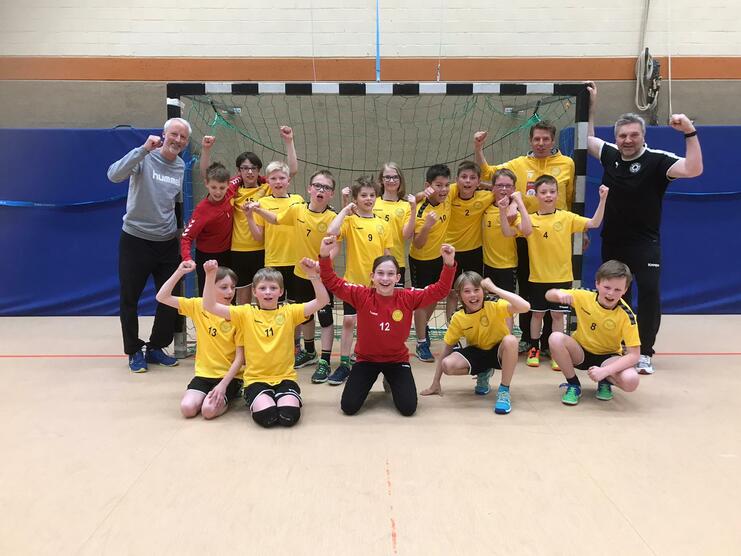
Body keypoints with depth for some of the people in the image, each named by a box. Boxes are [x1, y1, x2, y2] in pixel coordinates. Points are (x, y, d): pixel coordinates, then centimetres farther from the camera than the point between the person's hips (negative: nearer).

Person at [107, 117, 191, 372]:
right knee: (129, 299, 5)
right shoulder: (144, 158, -12)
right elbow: (114, 175, -29)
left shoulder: (181, 167, 5)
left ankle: (156, 348, 26)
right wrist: (144, 149, -34)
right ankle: (134, 352, 23)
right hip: (135, 241, -5)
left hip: (168, 243, 5)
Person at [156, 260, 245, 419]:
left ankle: (230, 394, 6)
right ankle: (213, 393, 10)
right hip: (204, 374, 3)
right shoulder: (198, 306, -1)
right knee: (187, 408, -20)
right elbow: (162, 297, -7)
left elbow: (240, 357, -10)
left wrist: (223, 384, -20)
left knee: (209, 409, -25)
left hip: (229, 376, -3)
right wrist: (179, 272, -17)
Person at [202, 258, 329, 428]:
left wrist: (314, 276, -22)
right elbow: (210, 306, -7)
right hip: (256, 379, 0)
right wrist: (210, 276, -19)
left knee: (289, 416, -25)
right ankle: (256, 402, 9)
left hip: (285, 378, 1)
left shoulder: (289, 312, 3)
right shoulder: (246, 313, 2)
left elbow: (322, 301, -7)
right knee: (266, 415, -27)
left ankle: (288, 399, 10)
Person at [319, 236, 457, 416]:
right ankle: (368, 382, 25)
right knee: (348, 406, -11)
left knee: (408, 408, -10)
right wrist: (324, 256, -35)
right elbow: (333, 283, -19)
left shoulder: (408, 298, -13)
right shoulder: (362, 295, -16)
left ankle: (392, 383, 25)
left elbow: (440, 291, -15)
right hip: (367, 358, 0)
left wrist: (449, 265, -30)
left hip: (397, 359, 1)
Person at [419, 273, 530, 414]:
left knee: (510, 340, -37)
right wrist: (435, 383, -5)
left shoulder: (495, 307, -21)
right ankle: (483, 373, 7)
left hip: (499, 352, -3)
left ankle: (504, 391, -19)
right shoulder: (458, 318, -13)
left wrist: (495, 289, -38)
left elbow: (525, 306, -40)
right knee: (448, 365, -26)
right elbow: (447, 348, -5)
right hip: (477, 353, 3)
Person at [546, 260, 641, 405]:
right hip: (581, 352, 2)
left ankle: (605, 382, 5)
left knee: (631, 380, -33)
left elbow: (634, 354, -23)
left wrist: (604, 371, -36)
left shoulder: (626, 315, -21)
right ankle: (573, 385, -8)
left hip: (608, 357, -2)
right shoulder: (584, 297, -16)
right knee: (556, 338, -30)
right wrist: (559, 294, -31)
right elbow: (548, 295, -6)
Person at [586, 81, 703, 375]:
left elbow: (693, 169, -27)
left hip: (644, 242, -4)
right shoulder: (610, 154, 1)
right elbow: (587, 139, 18)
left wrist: (690, 132, -35)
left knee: (650, 293, -14)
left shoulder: (657, 160, -13)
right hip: (612, 241, 5)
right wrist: (591, 105, 11)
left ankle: (644, 353, -2)